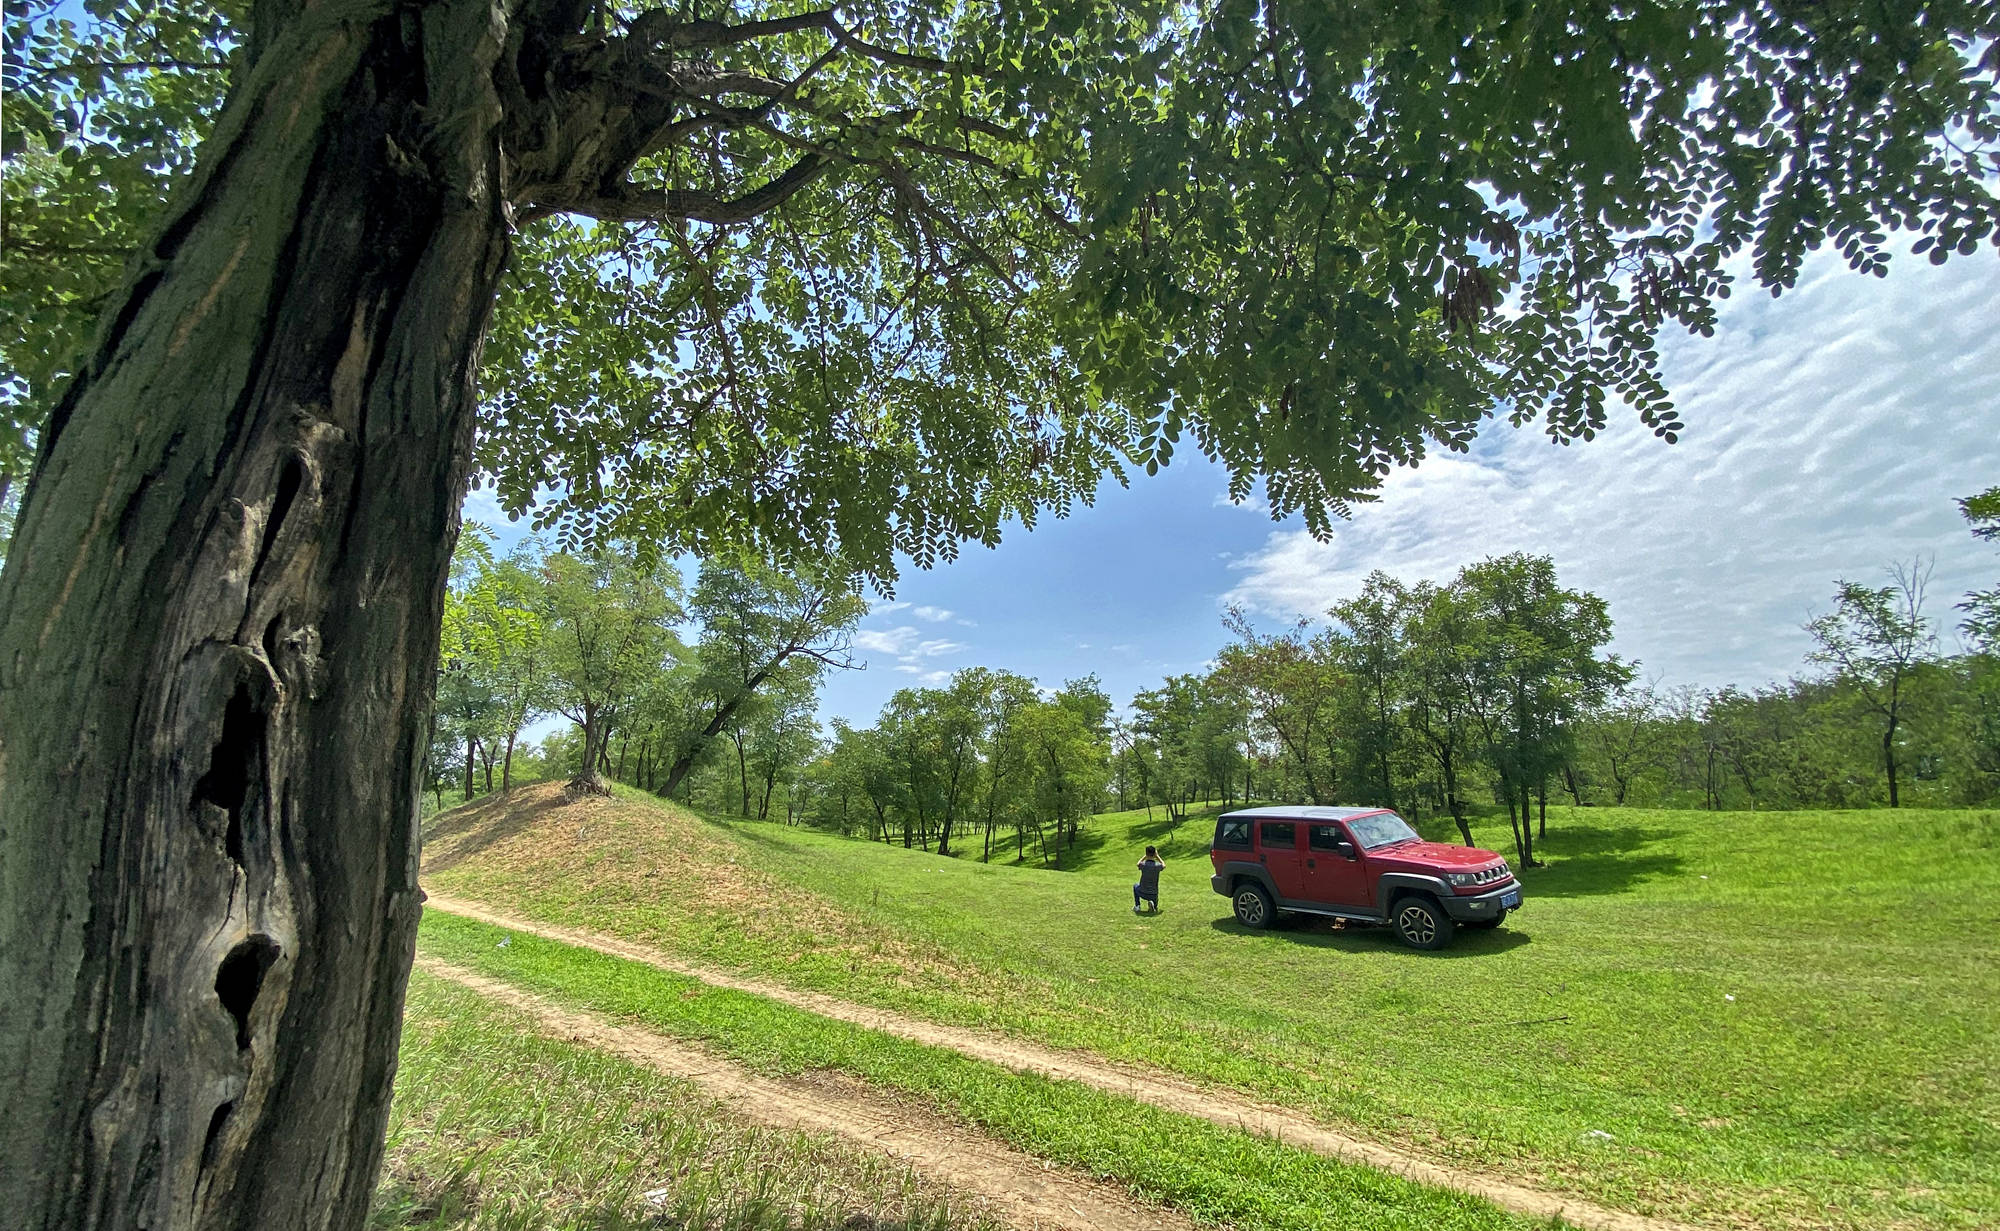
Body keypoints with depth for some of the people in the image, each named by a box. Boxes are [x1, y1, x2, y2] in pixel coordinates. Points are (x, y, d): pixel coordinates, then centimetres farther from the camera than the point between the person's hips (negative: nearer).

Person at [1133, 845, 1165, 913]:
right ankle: (1155, 906, 3)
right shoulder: (1158, 866, -14)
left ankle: (1137, 906, 24)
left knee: (1135, 886, 33)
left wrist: (1146, 856, 15)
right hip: (1153, 895, 0)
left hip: (1142, 894, 0)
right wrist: (1157, 856, 16)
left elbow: (1138, 864, 13)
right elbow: (1164, 865, 13)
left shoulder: (1143, 865, -15)